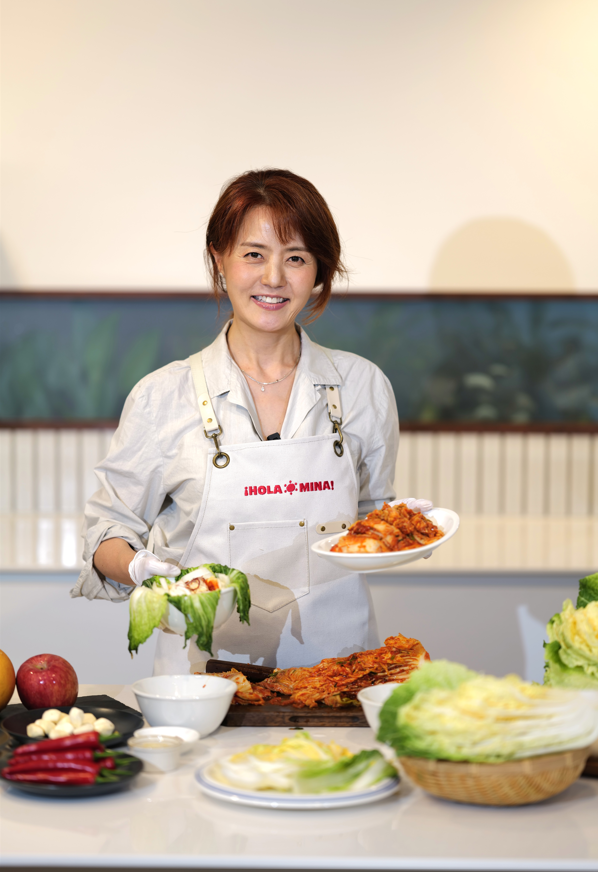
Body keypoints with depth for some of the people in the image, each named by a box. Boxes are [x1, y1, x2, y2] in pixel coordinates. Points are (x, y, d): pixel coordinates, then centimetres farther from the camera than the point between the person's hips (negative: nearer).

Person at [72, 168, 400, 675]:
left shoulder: (362, 386, 7)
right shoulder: (163, 396, 1)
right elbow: (109, 528, 8)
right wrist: (139, 569, -11)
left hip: (337, 660, 1)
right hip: (208, 666, -1)